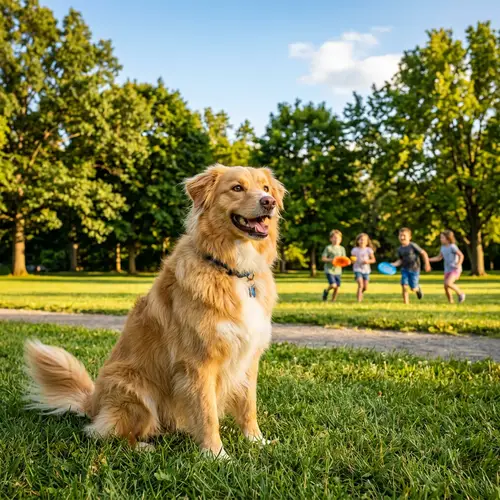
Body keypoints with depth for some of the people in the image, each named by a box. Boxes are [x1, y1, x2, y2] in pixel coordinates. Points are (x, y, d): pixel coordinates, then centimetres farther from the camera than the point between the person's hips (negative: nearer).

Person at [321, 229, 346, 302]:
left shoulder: (342, 249, 9)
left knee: (337, 287, 2)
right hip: (329, 270, -5)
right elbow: (323, 258, -5)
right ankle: (326, 291, 14)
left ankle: (333, 301, 19)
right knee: (333, 285, -18)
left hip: (338, 270, 5)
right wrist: (331, 260, -22)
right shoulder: (328, 248, -3)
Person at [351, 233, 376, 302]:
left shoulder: (368, 250, 1)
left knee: (365, 287, 5)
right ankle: (359, 299, -11)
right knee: (360, 285, -19)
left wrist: (368, 261, -15)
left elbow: (373, 260, 4)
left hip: (366, 270, 2)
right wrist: (352, 260, -17)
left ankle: (359, 293, 37)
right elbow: (352, 259, 7)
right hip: (357, 269, -2)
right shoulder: (355, 250, -1)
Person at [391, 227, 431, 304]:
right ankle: (406, 303, -1)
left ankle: (418, 288, 37)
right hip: (404, 269, 4)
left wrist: (427, 264, -13)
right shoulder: (399, 249, 3)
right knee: (404, 286, -10)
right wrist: (394, 264, -11)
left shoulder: (413, 246, -12)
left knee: (413, 288, 0)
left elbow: (424, 253, -9)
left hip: (414, 270, -4)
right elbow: (400, 260, 7)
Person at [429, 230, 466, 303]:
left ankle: (460, 293, -4)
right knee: (446, 287, 2)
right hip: (447, 270, 7)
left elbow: (461, 255, -14)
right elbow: (439, 258, 13)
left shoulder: (452, 246, -13)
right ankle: (451, 302, 15)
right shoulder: (443, 247, 9)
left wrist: (458, 265, -24)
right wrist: (428, 259, 3)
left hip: (455, 269, -7)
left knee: (448, 283, -25)